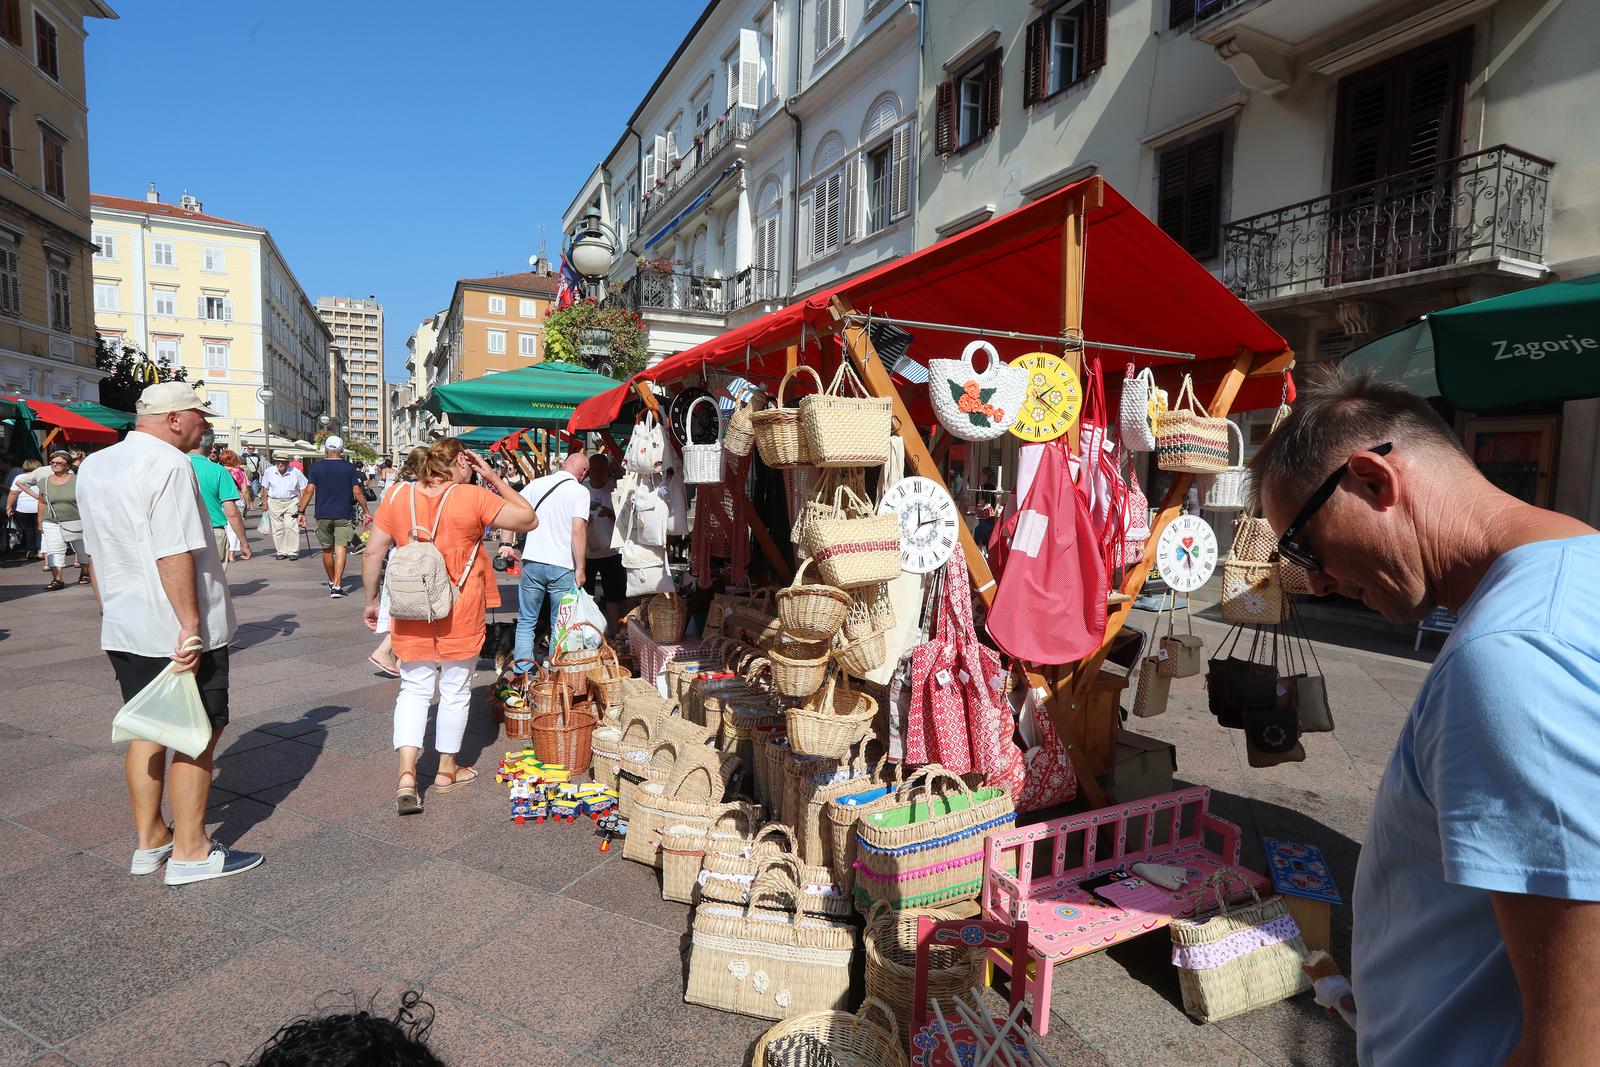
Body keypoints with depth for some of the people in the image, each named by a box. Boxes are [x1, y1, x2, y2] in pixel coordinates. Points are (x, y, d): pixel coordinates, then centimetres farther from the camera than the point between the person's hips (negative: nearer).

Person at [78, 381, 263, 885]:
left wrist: (111, 610, 27)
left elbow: (96, 551, 19)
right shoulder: (168, 464, -17)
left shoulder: (92, 466, 12)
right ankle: (190, 852, 11)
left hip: (122, 629, 9)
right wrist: (191, 625, -22)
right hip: (177, 630, -9)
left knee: (146, 731, 17)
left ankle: (149, 841, 27)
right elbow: (174, 556, -24)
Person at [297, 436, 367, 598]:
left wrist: (301, 512, 0)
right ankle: (336, 586, -15)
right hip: (344, 515, -2)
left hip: (323, 515, 2)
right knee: (341, 549, -5)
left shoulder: (316, 467, 1)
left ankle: (332, 581, 32)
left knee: (327, 550, 16)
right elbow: (357, 492, -5)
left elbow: (309, 490, -5)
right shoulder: (349, 467, -2)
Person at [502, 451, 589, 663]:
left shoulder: (537, 483, 8)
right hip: (563, 567, -3)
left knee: (526, 621, 12)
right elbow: (578, 531, -13)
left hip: (532, 562, 3)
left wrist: (508, 545, 15)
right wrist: (580, 569, -9)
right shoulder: (580, 491, -5)